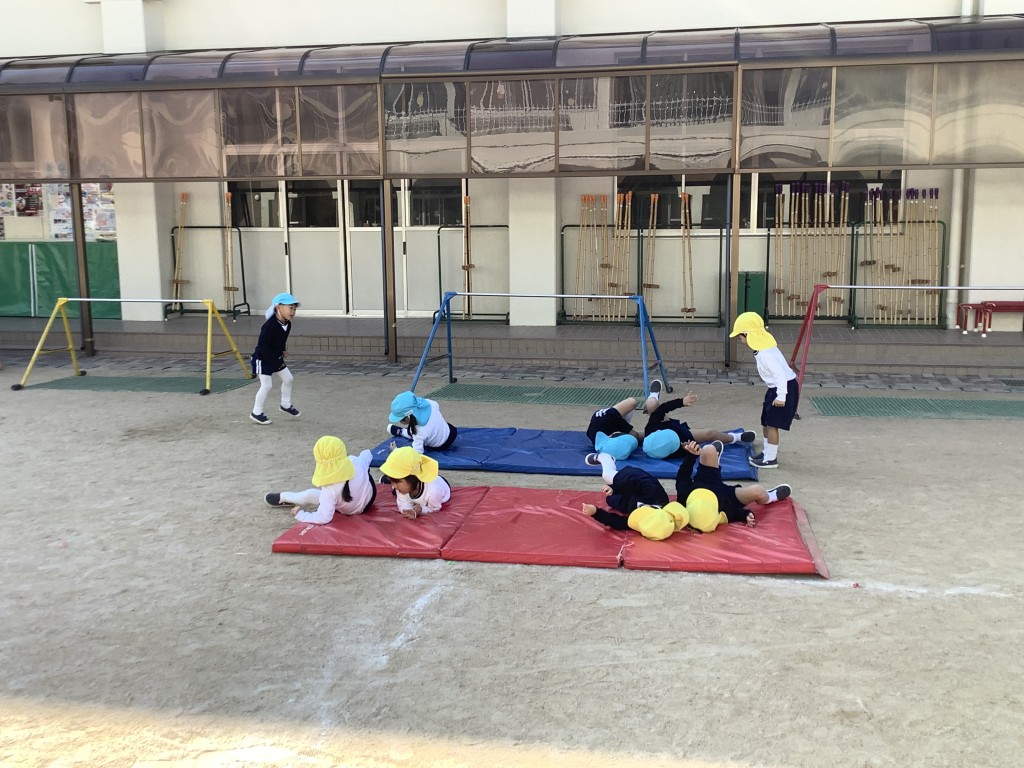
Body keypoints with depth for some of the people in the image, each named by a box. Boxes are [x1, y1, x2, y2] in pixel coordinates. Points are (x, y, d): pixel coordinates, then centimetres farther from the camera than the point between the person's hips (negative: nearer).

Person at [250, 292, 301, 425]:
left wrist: (283, 350, 0)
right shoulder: (270, 326, -30)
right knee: (267, 385, -6)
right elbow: (262, 346, -28)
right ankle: (256, 413, 9)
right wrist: (276, 360, -25)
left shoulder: (287, 324, -4)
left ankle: (286, 405, 31)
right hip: (263, 359, -8)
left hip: (276, 358, 8)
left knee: (288, 378, 11)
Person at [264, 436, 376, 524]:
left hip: (351, 510, -3)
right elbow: (367, 455, -5)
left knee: (309, 495, 10)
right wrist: (367, 453, 21)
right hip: (370, 495, 3)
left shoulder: (330, 489, -39)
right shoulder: (357, 463, -30)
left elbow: (323, 518, -37)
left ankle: (283, 497, 39)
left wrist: (300, 515, -21)